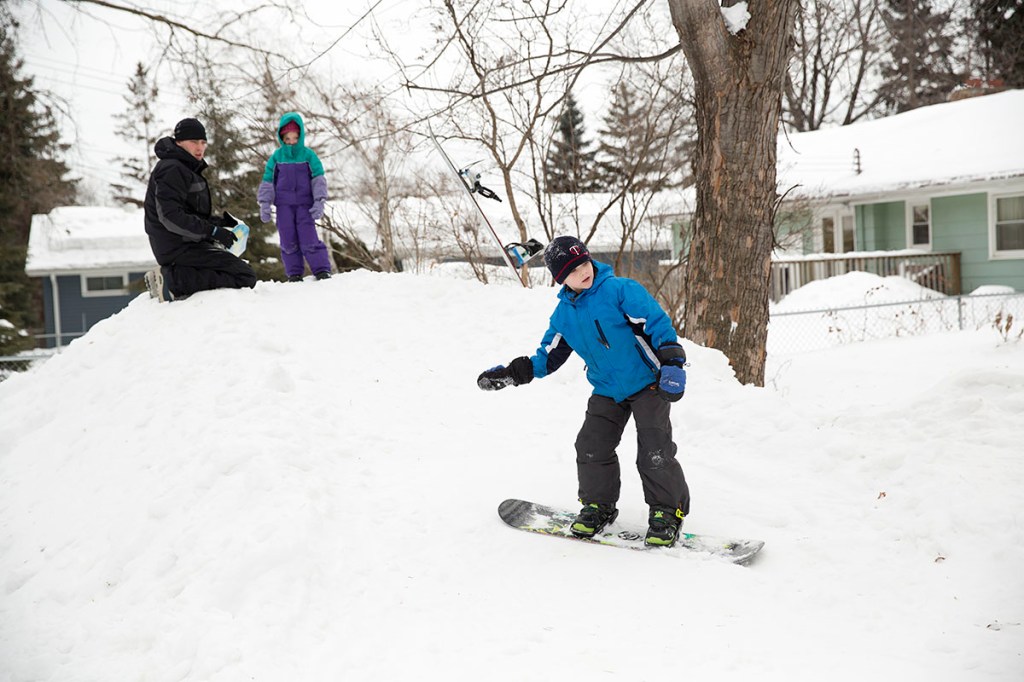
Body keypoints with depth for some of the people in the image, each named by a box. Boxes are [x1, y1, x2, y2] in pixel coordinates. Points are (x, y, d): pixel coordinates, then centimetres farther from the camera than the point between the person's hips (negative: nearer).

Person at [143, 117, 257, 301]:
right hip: (179, 248, -11)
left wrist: (218, 220, 9)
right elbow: (170, 217, -22)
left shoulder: (186, 169, 21)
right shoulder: (172, 169, -12)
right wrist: (213, 231, -23)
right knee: (245, 277, -18)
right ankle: (173, 280, -20)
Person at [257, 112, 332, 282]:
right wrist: (264, 204, 4)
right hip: (284, 205, 2)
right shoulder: (276, 157, 4)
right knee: (288, 241, 3)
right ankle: (294, 273, 10)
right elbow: (267, 182, 9)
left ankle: (322, 270, -4)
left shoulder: (308, 155, 0)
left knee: (309, 239, -9)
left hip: (305, 204, -2)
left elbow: (319, 179, 0)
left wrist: (319, 202, -8)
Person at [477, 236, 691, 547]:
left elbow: (657, 322, -18)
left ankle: (667, 511, 9)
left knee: (655, 452, -9)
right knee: (591, 448, 1)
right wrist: (513, 373, -1)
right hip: (607, 390, 6)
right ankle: (599, 504, 23)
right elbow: (548, 356, 10)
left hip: (648, 383, -5)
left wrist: (672, 363, -26)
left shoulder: (620, 290, -16)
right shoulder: (563, 313, 2)